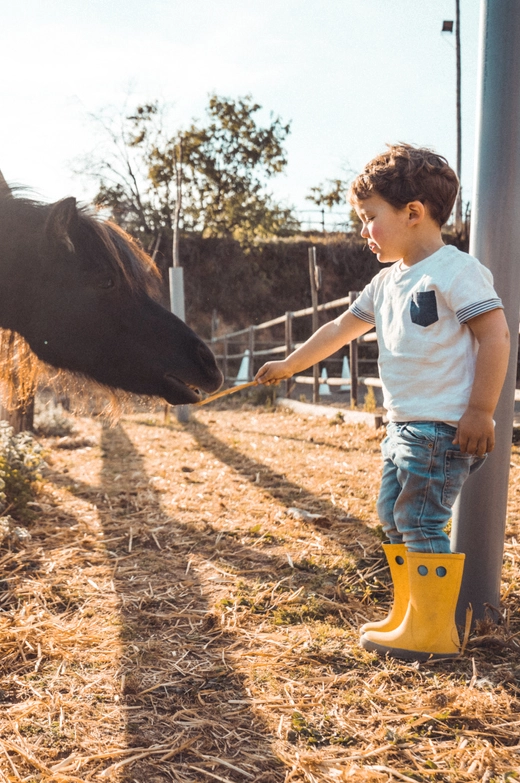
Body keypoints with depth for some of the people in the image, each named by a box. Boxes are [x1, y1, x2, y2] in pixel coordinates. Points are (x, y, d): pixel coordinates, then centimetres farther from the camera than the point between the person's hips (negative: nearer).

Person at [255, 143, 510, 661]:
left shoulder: (455, 271, -11)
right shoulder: (387, 283, 15)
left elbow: (495, 335, -15)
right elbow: (340, 329, 24)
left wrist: (480, 411, -19)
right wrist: (288, 366, 29)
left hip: (443, 427, -9)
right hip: (403, 425, 9)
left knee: (421, 523, -7)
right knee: (393, 518, 14)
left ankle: (433, 633, 5)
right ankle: (408, 615, 26)